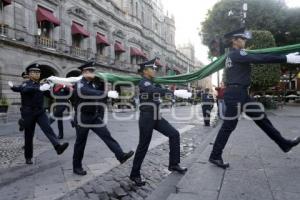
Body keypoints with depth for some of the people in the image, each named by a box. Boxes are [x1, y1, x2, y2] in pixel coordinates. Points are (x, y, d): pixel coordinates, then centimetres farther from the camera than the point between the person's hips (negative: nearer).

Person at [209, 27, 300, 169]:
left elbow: (255, 57, 19)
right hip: (235, 94, -10)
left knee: (261, 118, 14)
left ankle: (284, 143, 26)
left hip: (241, 93, 10)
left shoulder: (235, 55, 21)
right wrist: (286, 58, -18)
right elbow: (260, 59, -19)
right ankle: (215, 156, 6)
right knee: (228, 126, -5)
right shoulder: (236, 54, -12)